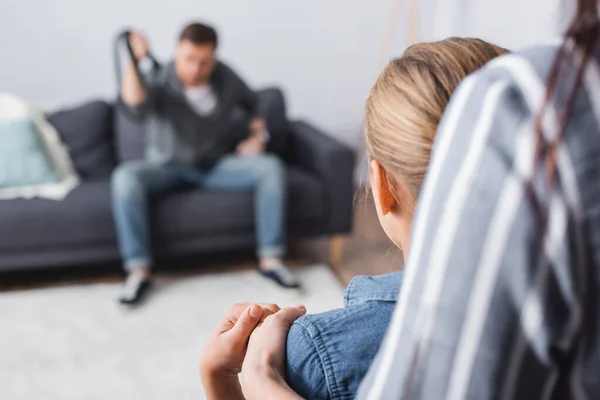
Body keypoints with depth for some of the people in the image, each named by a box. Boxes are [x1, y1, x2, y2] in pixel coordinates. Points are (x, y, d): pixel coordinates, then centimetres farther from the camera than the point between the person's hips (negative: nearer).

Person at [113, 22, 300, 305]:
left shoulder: (225, 77, -6)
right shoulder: (158, 81, -19)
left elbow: (252, 103, 14)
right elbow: (134, 103, -44)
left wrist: (258, 136, 1)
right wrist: (134, 62, -54)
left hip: (215, 165, 3)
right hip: (167, 168, -2)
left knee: (271, 167, -21)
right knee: (125, 177, -34)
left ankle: (270, 259, -15)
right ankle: (138, 270, -25)